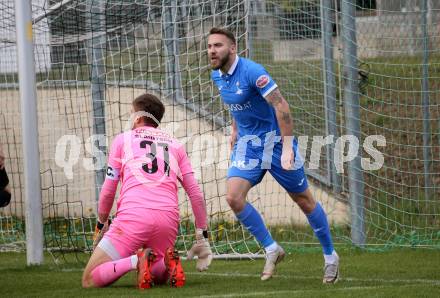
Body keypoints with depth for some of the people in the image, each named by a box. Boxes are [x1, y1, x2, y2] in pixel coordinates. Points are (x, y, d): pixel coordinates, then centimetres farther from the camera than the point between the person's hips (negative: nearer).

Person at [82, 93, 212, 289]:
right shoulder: (175, 146, 22)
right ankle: (169, 264, -6)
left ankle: (135, 261, -24)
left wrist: (102, 224, 26)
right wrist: (202, 238, 21)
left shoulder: (123, 139, 14)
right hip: (169, 220, 4)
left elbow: (108, 191, 12)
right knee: (159, 277, 29)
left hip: (132, 216, -4)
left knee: (89, 280, 1)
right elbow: (196, 194, 17)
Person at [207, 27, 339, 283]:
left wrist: (287, 147, -30)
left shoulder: (251, 71, -23)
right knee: (233, 197, -12)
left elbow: (281, 106, -26)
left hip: (275, 139, -6)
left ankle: (330, 256, 21)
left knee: (304, 200, 4)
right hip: (247, 144, 6)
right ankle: (272, 250, 4)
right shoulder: (217, 76, 1)